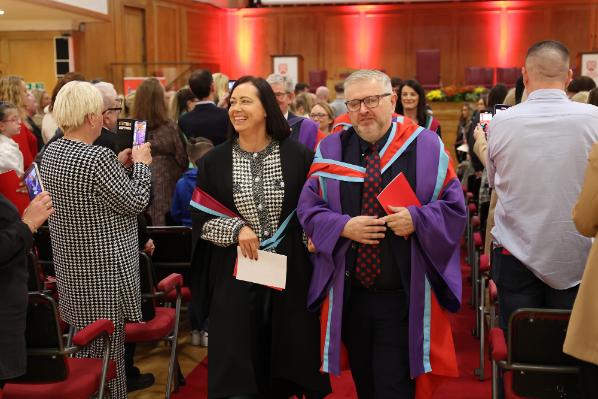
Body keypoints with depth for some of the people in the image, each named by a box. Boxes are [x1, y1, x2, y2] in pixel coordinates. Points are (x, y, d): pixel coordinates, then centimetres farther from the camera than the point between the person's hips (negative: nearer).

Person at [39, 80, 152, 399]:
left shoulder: (51, 152, 4)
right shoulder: (98, 158, -23)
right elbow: (136, 203, -15)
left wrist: (119, 165, 13)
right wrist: (141, 164, -2)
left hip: (70, 265, 9)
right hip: (104, 268, -8)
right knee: (107, 348, 4)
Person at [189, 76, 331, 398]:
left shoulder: (298, 155, -2)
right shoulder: (214, 162, 1)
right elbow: (199, 220, 1)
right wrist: (236, 229, -14)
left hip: (290, 273, 0)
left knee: (287, 360, 10)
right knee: (237, 364, 3)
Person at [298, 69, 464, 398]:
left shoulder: (425, 146, -2)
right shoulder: (331, 149, 2)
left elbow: (454, 206, -1)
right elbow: (308, 208, 2)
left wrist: (417, 219, -19)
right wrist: (343, 226, -15)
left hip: (404, 297, -2)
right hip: (349, 295, 3)